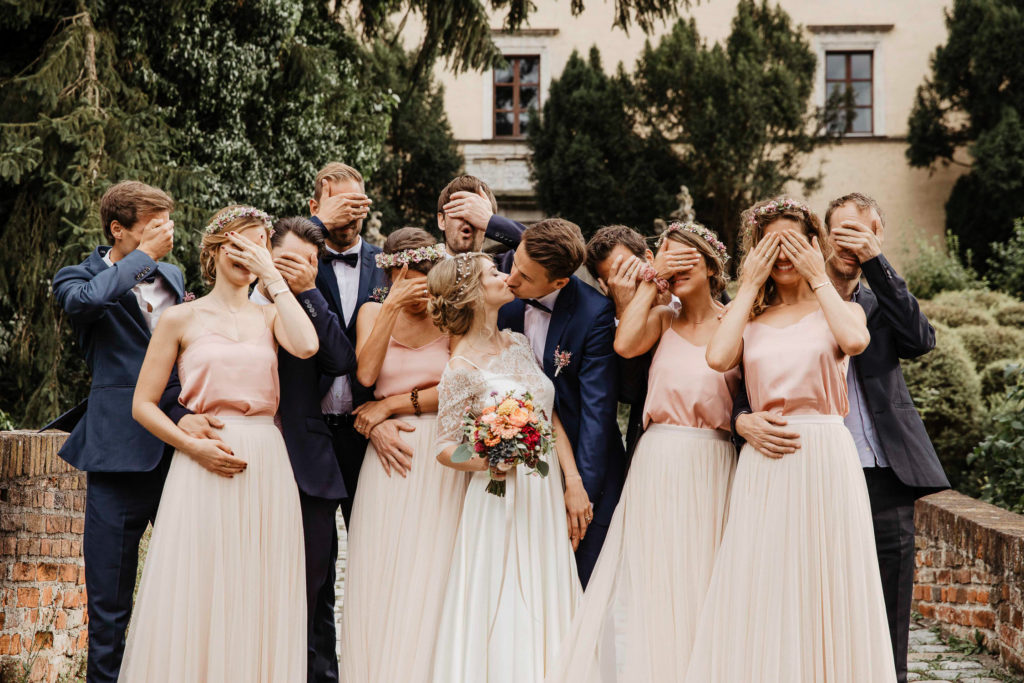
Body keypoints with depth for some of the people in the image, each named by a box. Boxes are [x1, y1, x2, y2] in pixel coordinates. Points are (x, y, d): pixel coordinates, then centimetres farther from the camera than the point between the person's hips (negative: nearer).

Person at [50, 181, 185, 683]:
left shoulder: (173, 278, 18)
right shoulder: (79, 278, 2)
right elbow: (82, 300, -23)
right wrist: (142, 257, -13)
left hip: (182, 448, 4)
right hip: (122, 449, -4)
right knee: (109, 599, 1)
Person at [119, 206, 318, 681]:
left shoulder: (270, 316, 12)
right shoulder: (181, 319, 6)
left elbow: (306, 346, -12)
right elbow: (143, 405, 4)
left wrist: (272, 275, -5)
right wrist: (194, 446, -11)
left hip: (266, 469, 2)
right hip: (203, 466, -2)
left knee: (260, 600, 3)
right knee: (198, 600, -3)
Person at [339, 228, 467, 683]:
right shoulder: (373, 312, 8)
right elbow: (366, 373, -8)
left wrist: (394, 404, -7)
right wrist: (392, 309, -12)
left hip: (440, 458, -2)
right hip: (389, 454, 2)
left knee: (429, 578, -2)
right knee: (381, 575, 1)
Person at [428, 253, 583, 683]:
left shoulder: (519, 344, 8)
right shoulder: (463, 368, -11)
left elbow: (552, 417, 9)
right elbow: (445, 447, -8)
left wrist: (573, 484, 2)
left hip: (547, 491, 6)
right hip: (502, 498, -6)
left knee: (546, 607, 9)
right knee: (505, 612, -2)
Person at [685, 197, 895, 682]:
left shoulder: (837, 310, 9)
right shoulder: (751, 319, 13)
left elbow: (855, 340, -15)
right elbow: (718, 356, -8)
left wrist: (818, 278, -4)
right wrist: (750, 285, 2)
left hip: (826, 460, -1)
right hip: (764, 466, 2)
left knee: (825, 584, 0)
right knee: (760, 596, 0)